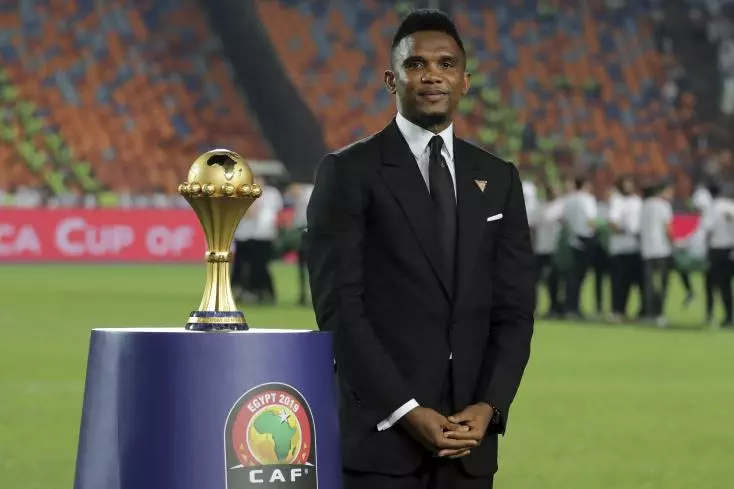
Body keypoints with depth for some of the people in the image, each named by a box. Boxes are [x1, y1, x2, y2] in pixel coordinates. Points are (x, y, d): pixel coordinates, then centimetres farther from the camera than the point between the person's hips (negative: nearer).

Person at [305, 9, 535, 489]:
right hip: (380, 432, -4)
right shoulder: (349, 172, -1)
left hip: (470, 440, 4)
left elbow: (515, 308, 10)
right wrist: (406, 411, -15)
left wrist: (489, 406, -6)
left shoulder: (498, 178, 13)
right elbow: (338, 306, -8)